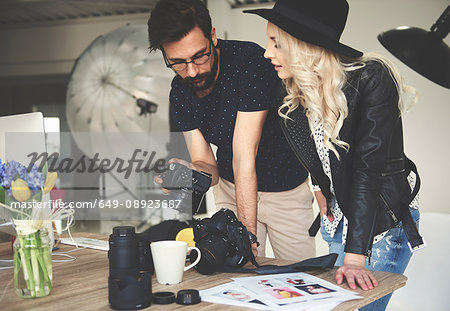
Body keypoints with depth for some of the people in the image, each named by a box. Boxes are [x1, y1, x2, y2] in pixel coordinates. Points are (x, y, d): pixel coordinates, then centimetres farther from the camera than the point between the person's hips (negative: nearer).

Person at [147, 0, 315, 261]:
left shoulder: (250, 61, -29)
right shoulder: (180, 92, -10)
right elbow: (208, 166, -9)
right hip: (232, 189, 4)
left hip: (287, 190, -3)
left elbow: (244, 158, -33)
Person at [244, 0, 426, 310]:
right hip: (337, 215, 6)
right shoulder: (293, 92, -7)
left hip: (384, 217, -5)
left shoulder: (371, 79, -25)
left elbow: (368, 167, -29)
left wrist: (355, 256, -31)